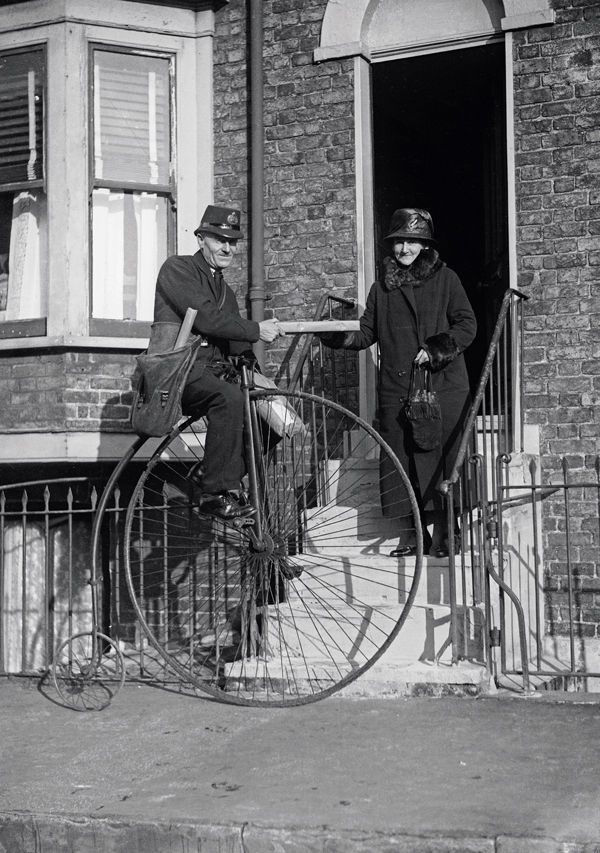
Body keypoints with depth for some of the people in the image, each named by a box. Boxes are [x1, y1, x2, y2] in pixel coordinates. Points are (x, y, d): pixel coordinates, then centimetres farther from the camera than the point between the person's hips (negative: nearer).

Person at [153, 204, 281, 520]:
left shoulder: (224, 290, 25)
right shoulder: (177, 268, 0)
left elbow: (233, 343, 15)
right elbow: (205, 318, -15)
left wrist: (251, 347, -7)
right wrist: (256, 330, -15)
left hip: (214, 373, 8)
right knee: (229, 397, -35)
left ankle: (210, 470, 1)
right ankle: (217, 492, -29)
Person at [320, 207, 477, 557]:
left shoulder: (445, 279, 7)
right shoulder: (382, 288, 17)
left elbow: (467, 325, 2)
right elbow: (367, 333, 16)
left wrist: (436, 349, -12)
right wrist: (337, 335, -3)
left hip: (443, 386, -3)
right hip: (396, 389, 3)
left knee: (439, 457, -7)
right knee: (400, 460, 1)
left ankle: (442, 533, 0)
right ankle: (410, 535, 8)